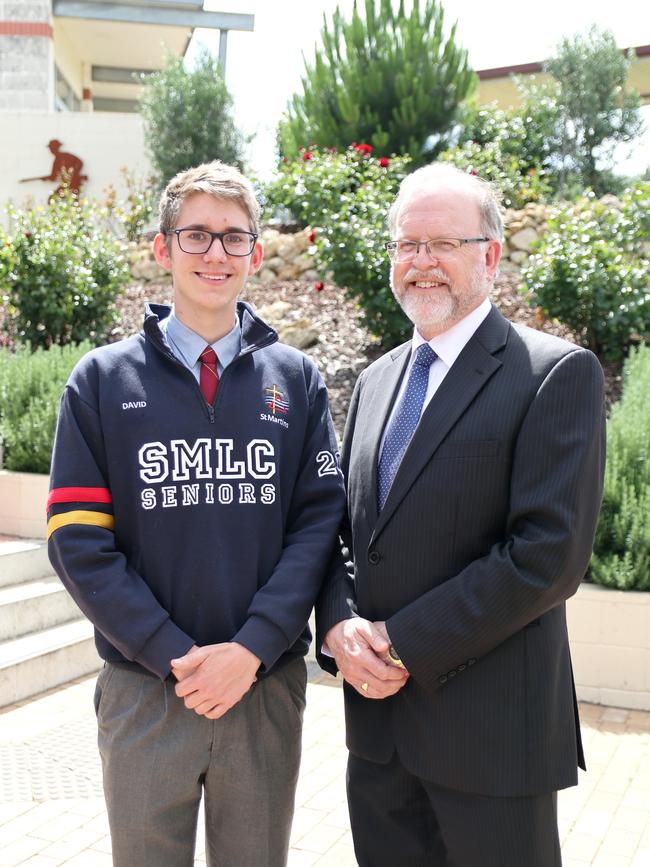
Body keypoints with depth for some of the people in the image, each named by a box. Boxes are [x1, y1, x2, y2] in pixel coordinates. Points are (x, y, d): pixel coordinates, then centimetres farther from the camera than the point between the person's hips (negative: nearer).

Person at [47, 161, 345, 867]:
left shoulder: (296, 378, 3)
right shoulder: (102, 379, -1)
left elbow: (318, 520, -3)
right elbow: (78, 541, -5)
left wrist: (251, 649, -14)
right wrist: (174, 656, -13)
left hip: (267, 687, 1)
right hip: (144, 690, -1)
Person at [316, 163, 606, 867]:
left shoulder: (556, 373, -11)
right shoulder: (376, 380, 11)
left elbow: (549, 553, -18)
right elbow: (342, 526, 13)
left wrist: (404, 644, -16)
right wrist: (340, 626, -6)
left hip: (488, 726, -5)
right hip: (376, 714, 6)